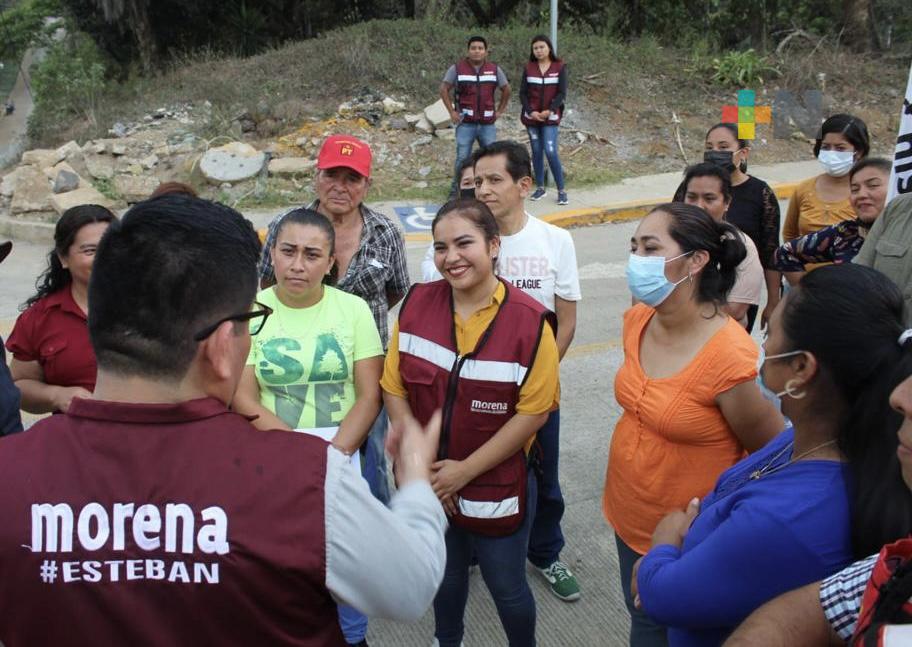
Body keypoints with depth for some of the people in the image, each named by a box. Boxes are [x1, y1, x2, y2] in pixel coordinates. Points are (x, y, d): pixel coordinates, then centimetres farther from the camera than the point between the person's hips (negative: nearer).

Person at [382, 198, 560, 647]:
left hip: (497, 486, -3)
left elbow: (533, 412, -16)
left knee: (506, 586, 15)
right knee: (446, 573, 25)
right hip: (431, 485, 3)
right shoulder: (417, 303, -8)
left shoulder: (530, 321, -18)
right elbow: (394, 387, -3)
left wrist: (465, 470, -16)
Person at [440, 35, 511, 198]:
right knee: (462, 159, -4)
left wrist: (500, 110, 9)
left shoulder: (494, 69, 6)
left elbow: (506, 89, 17)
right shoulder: (457, 68, 0)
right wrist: (452, 111, -2)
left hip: (488, 123, 2)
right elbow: (444, 89, 4)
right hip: (466, 123, -2)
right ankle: (455, 191, 8)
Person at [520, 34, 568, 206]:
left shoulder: (559, 67, -1)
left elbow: (562, 93, -5)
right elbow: (523, 93, 3)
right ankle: (540, 188, 18)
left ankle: (561, 190, -4)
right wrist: (531, 111, -11)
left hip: (551, 117, -3)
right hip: (531, 117, 3)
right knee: (536, 152, 7)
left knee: (550, 151, -12)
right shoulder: (528, 68, 4)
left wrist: (549, 111, -17)